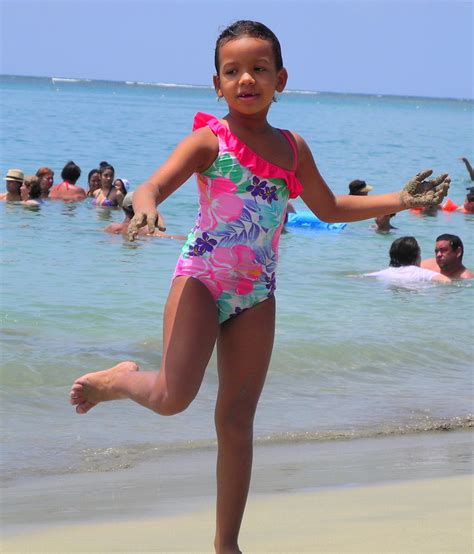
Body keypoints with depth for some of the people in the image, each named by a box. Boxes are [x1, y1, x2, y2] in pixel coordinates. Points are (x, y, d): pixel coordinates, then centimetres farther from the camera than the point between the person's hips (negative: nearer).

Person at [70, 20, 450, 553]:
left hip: (257, 294, 4)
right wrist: (145, 208, -45)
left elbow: (328, 207, 23)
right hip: (201, 277, -4)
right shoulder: (210, 140, -7)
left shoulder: (293, 148, 9)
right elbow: (153, 185, -21)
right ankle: (121, 379, 14)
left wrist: (399, 201, 17)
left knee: (237, 420, 5)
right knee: (174, 397, -22)